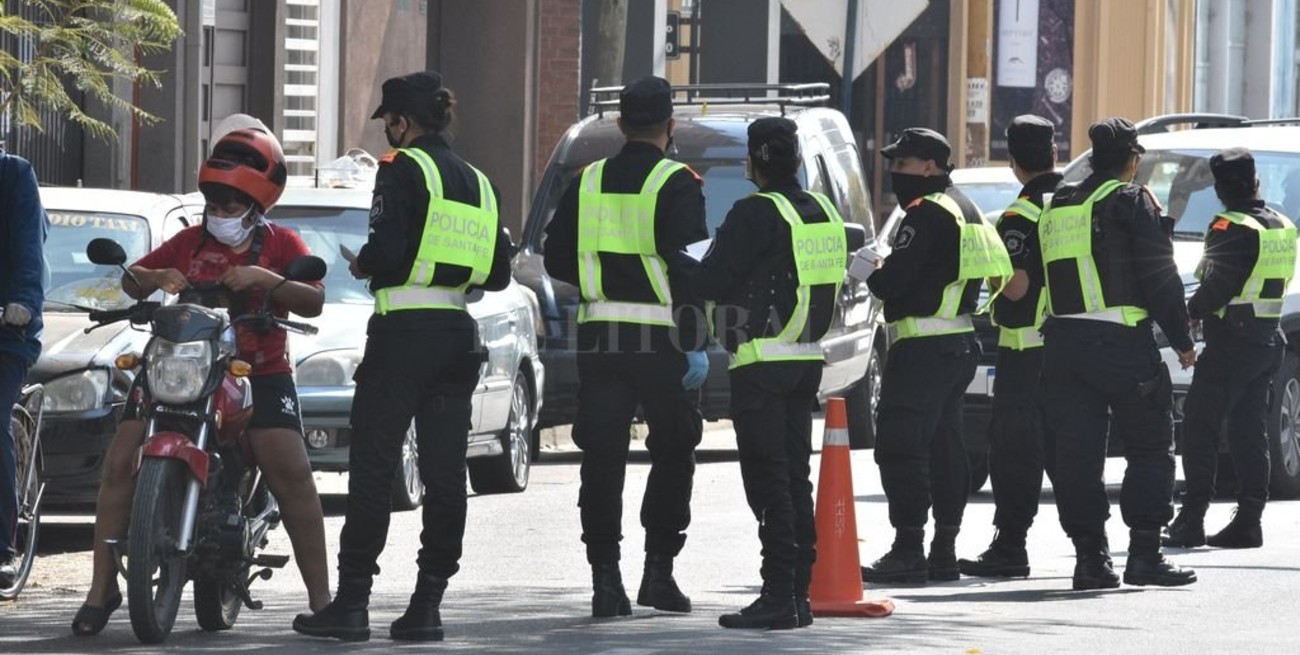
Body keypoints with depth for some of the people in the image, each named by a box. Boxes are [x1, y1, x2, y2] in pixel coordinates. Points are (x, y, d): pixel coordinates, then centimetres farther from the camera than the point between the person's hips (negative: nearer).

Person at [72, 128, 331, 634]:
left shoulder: (281, 245, 7)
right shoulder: (189, 242, 16)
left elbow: (313, 301, -8)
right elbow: (131, 282, 18)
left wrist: (263, 278, -23)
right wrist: (155, 278, -5)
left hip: (258, 370, -3)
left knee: (292, 473, -20)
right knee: (120, 463, -11)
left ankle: (319, 596, -14)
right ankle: (102, 588, -3)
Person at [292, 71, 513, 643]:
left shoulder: (402, 169, -6)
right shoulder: (477, 181, 15)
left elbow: (388, 246, -18)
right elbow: (498, 272, 14)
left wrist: (361, 264, 1)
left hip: (403, 333, -7)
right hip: (458, 334, 7)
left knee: (373, 467, -4)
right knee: (445, 473, 5)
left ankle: (352, 603, -5)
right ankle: (428, 603, 3)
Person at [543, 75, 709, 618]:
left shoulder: (588, 182, 7)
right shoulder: (676, 185, -7)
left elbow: (557, 259, 10)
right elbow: (688, 268, -14)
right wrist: (696, 345, -13)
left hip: (599, 336, 3)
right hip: (661, 340, -3)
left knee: (602, 460, 5)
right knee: (672, 456, 10)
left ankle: (605, 579, 0)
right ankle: (658, 572, 7)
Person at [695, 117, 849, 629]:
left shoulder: (755, 214, -14)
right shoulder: (823, 212, 11)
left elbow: (711, 282, -15)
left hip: (762, 364, -8)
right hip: (808, 359, 8)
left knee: (769, 481, -7)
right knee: (795, 478, 13)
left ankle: (779, 596, -11)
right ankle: (799, 594, 15)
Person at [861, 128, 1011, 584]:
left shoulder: (926, 214, -14)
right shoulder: (964, 209, 18)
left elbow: (897, 276, -19)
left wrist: (869, 276, 2)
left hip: (924, 347, -10)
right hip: (961, 342, 10)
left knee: (901, 446, -9)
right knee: (945, 447, 14)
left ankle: (908, 551, -12)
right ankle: (944, 551, 17)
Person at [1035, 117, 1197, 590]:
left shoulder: (1057, 208, 16)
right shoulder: (1131, 202, -5)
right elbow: (1160, 278, -9)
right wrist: (1181, 339, -1)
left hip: (1062, 344, 6)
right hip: (1121, 340, -6)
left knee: (1077, 452, 5)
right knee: (1149, 446, 2)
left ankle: (1089, 555, 4)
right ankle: (1144, 554, -3)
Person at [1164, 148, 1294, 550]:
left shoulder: (1232, 229, -15)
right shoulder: (1283, 228, 10)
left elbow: (1216, 286, -19)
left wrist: (1190, 312, -2)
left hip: (1230, 340, -8)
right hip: (1268, 339, 8)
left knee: (1200, 429, -4)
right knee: (1250, 433, 10)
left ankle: (1192, 519, -9)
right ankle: (1248, 522, 8)